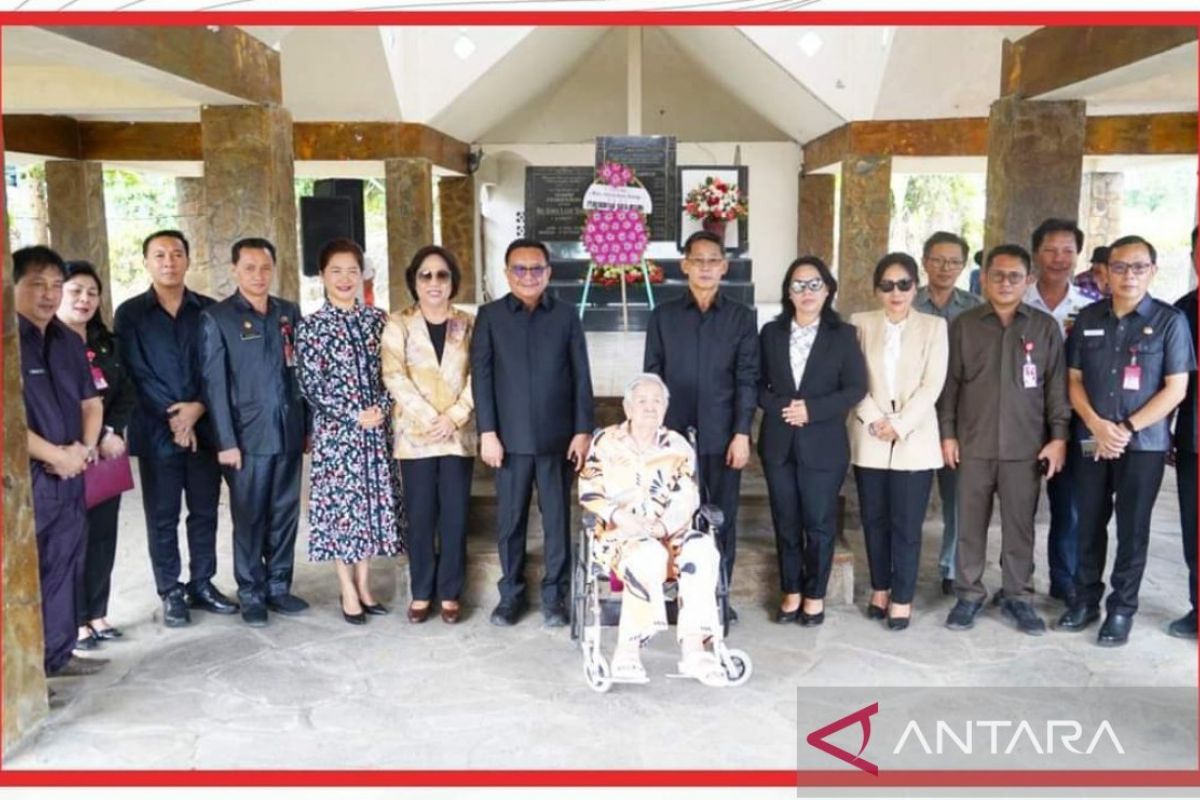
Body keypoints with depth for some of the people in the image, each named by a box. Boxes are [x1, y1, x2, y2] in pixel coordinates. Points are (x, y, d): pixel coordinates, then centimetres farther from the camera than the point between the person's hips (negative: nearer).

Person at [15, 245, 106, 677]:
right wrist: (57, 455, -14)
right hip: (24, 478, -7)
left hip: (70, 476, 7)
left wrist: (84, 448, -2)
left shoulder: (69, 341, 12)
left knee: (64, 567, 14)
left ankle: (57, 654, 26)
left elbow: (91, 402, 16)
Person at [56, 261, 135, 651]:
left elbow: (125, 393, 9)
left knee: (103, 535, 9)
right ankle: (74, 622, 10)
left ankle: (96, 614, 20)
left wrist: (112, 433, -8)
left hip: (106, 452, 6)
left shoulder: (105, 343, 14)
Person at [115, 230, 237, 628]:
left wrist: (197, 408, -11)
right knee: (162, 517, 5)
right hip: (157, 432, -2)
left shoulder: (208, 310, 7)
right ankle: (171, 593, 16)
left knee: (205, 511, 9)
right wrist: (172, 417, -11)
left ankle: (202, 585, 22)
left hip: (204, 427, 2)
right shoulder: (130, 314, 2)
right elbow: (134, 375, -4)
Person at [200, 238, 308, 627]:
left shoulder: (289, 312, 10)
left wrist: (308, 425, 7)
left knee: (285, 515, 10)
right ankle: (251, 595, 17)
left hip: (289, 432, 4)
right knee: (250, 519, 5)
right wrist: (226, 441, -11)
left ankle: (279, 587, 23)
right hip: (248, 435, -3)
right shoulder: (216, 317, -1)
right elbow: (214, 384, -5)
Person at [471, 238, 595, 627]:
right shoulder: (490, 316, 3)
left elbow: (581, 376, 3)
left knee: (557, 519, 7)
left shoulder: (566, 314, 4)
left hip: (557, 436, 0)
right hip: (510, 437, 0)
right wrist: (487, 432, -8)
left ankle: (555, 594, 19)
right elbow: (481, 376, -1)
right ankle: (511, 592, 22)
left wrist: (583, 431, -3)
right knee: (510, 520, 8)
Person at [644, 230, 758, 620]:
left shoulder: (742, 317, 5)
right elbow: (652, 377, 5)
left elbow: (747, 379, 0)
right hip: (674, 435, 1)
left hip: (723, 436, 0)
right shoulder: (663, 315, 6)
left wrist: (742, 433, -7)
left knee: (722, 518, 6)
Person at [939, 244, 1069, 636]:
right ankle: (969, 593, 19)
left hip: (1026, 446, 0)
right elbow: (950, 383, 4)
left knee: (1019, 525, 7)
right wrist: (947, 433, 0)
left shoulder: (1045, 327, 4)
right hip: (973, 444, 0)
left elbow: (1056, 385, 4)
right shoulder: (963, 325, 3)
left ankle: (1017, 596, 20)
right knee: (970, 523, 7)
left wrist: (1058, 436, -2)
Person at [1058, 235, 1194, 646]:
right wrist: (1096, 424, -9)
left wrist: (1127, 429, -14)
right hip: (1090, 440, 3)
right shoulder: (1088, 319, 5)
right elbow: (1074, 379, 7)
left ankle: (1122, 609, 19)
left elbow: (1175, 389, -6)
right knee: (1089, 523, 10)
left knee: (1132, 529, 6)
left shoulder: (1170, 320, -4)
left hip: (1144, 444, -3)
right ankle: (1086, 598, 25)